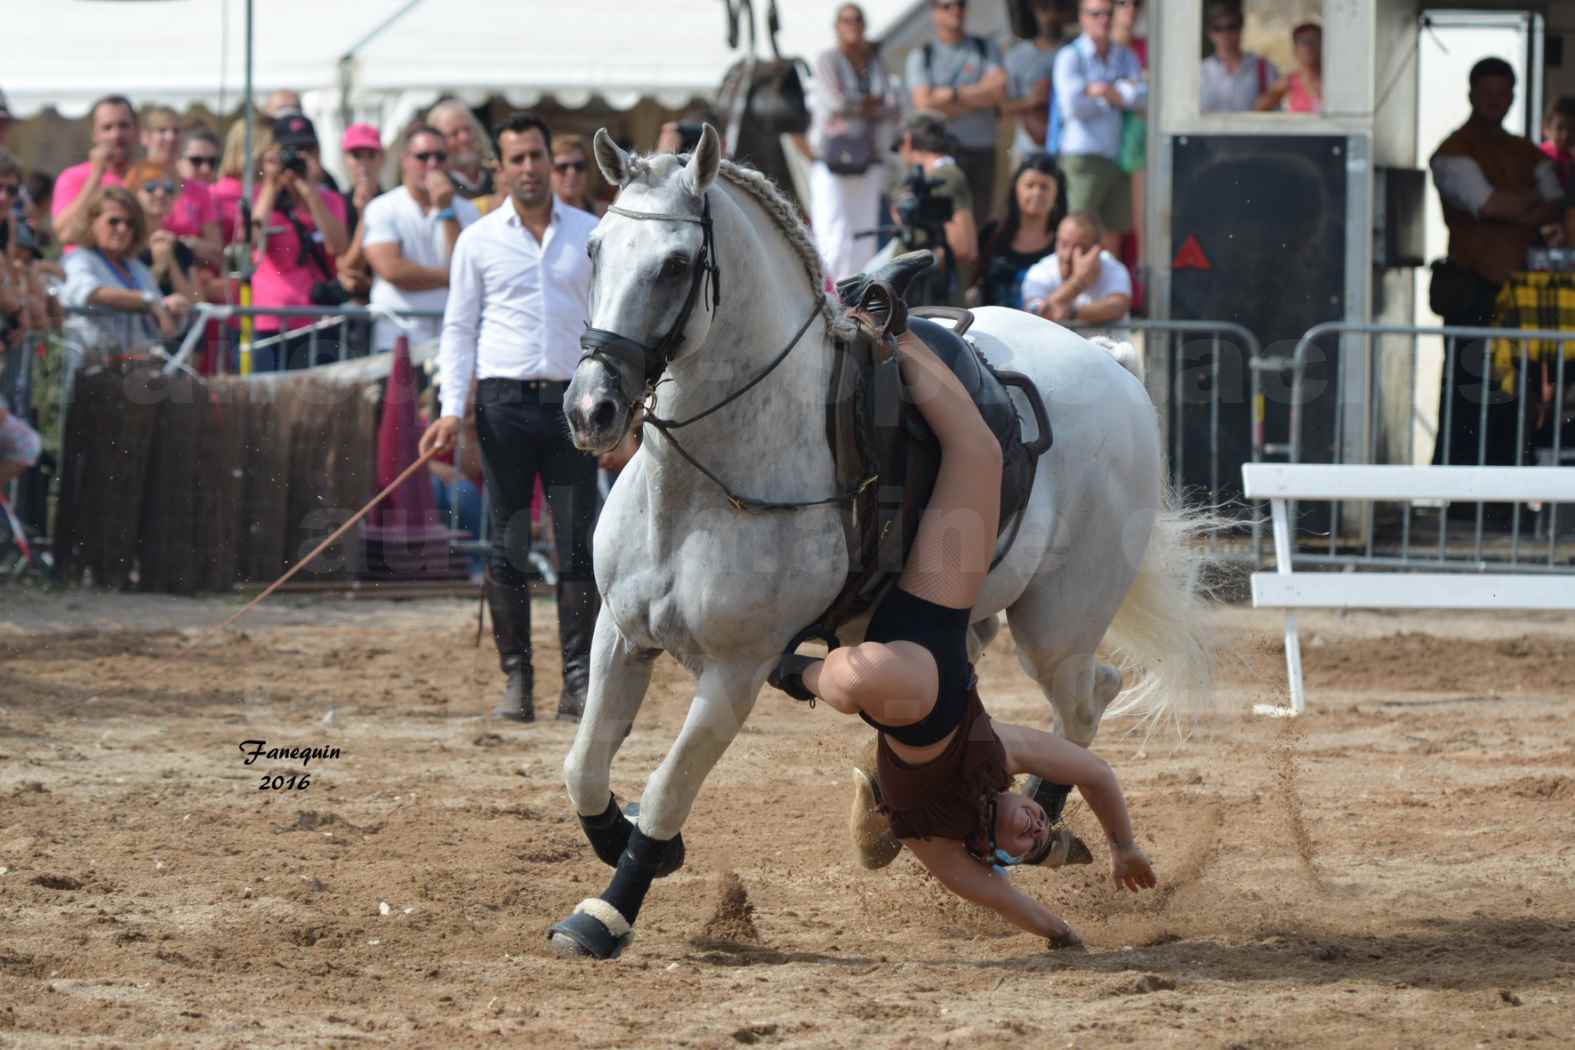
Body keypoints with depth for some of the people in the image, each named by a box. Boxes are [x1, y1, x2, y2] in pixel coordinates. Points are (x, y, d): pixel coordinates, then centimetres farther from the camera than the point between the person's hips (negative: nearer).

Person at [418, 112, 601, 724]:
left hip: (571, 399, 0)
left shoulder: (591, 234, 8)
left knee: (579, 545, -3)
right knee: (507, 547, 0)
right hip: (505, 399, 0)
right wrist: (452, 409, -5)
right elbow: (459, 327, 6)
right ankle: (516, 680, 5)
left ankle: (579, 683, -1)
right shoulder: (479, 240, 6)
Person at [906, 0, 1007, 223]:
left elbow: (998, 91, -3)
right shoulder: (921, 56, 7)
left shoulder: (986, 50, 12)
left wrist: (952, 95, -5)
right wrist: (978, 98, -2)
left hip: (981, 151, 2)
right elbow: (925, 105, -4)